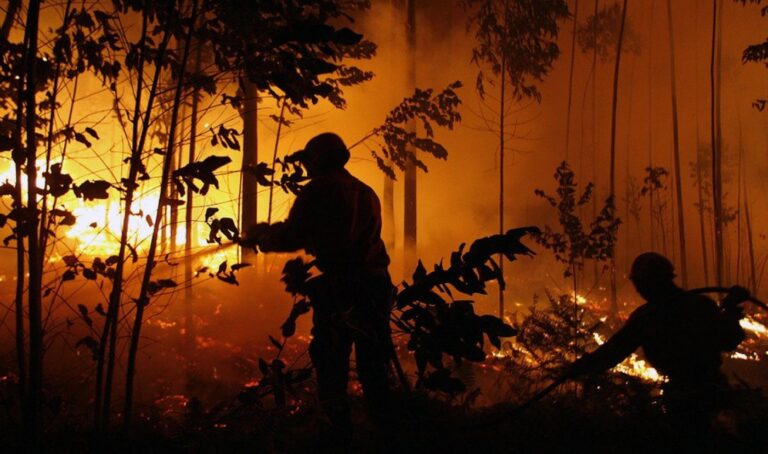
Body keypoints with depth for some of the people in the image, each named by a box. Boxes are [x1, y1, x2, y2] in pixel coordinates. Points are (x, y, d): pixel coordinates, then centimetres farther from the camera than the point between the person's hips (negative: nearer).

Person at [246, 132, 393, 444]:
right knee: (373, 357, 18)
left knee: (330, 357, 4)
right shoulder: (366, 193, 16)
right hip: (376, 283, 6)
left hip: (339, 287, -6)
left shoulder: (319, 190, -3)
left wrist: (261, 234, 15)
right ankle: (381, 413, 27)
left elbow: (291, 237, -5)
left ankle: (339, 426, 3)